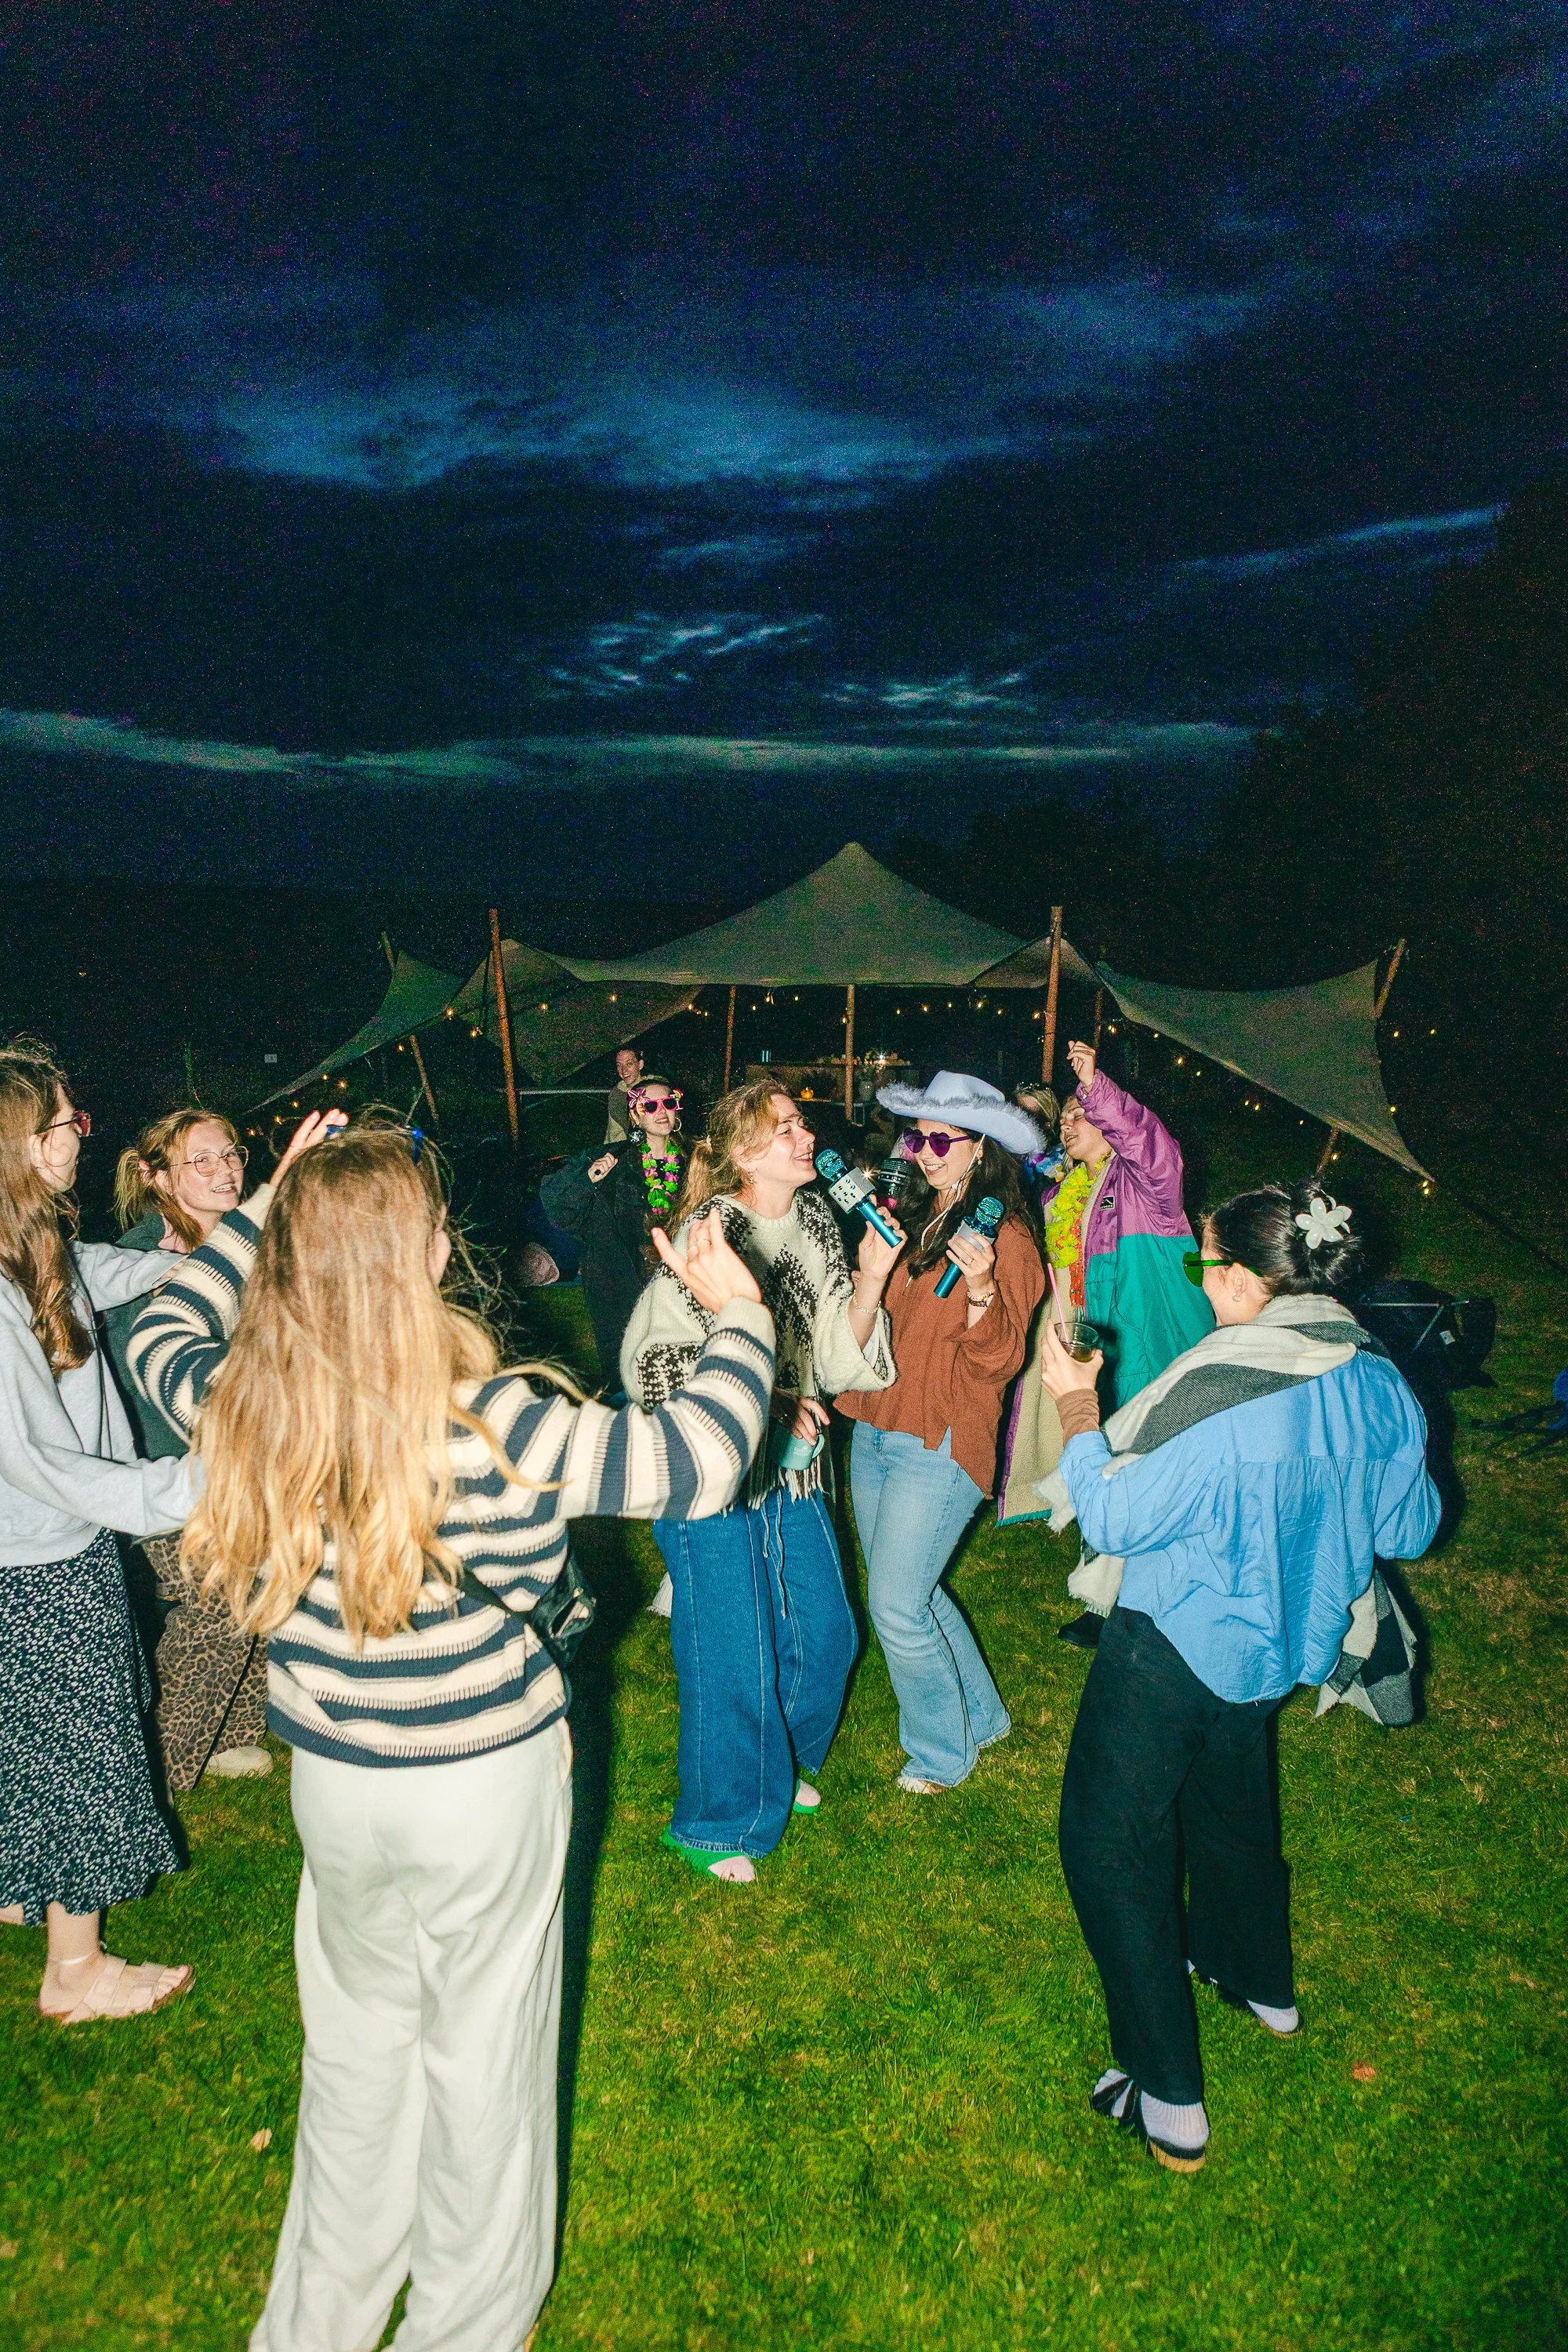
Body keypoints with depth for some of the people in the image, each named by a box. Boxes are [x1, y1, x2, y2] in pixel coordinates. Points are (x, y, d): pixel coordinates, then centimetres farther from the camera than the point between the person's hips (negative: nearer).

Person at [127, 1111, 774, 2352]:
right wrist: (738, 1311, -10)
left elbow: (161, 1336, 10)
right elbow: (696, 1457, -24)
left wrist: (269, 1206, 12)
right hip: (489, 1784, -4)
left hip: (335, 1785, 4)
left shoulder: (244, 1403, -14)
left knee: (356, 2043, 26)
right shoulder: (483, 1423, -27)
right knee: (482, 2057, 18)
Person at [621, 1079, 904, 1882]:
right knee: (733, 1654, 4)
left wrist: (870, 1282, -13)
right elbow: (652, 1362, -20)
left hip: (791, 1465, 7)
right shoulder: (709, 1233, -20)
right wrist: (761, 1399, -19)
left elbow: (839, 1356, 4)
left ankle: (782, 1765, 46)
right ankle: (712, 1825, 28)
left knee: (825, 1631, 18)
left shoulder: (815, 1218, 3)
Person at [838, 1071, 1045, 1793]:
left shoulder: (1007, 1239, -11)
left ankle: (943, 1751, 20)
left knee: (897, 1607, -4)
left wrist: (981, 1290, -33)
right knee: (907, 1591, 17)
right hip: (875, 1429, 8)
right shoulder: (908, 1216, 8)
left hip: (940, 1443, -7)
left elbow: (998, 1359, -17)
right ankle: (980, 1714, 38)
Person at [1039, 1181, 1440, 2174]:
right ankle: (1262, 1980, 53)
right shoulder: (1379, 1382, -8)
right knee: (1231, 1800, 32)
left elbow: (1115, 1517, -24)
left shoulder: (1220, 1394, -32)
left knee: (1110, 1842, 7)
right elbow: (1409, 1529, 5)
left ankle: (1169, 2099, 12)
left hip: (1179, 1644, -8)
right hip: (1283, 1643, 8)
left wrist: (1077, 1403, -13)